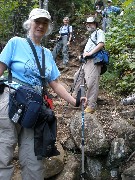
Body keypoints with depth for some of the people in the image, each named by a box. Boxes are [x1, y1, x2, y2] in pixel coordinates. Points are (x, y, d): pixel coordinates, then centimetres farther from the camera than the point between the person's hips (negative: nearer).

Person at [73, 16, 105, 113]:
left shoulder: (99, 32, -1)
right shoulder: (91, 34, 28)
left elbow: (101, 44, -17)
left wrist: (90, 53, -19)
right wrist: (84, 54, 9)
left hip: (94, 61, -11)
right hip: (87, 60, 11)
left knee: (91, 82, -15)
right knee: (78, 76, 18)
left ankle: (91, 106, -13)